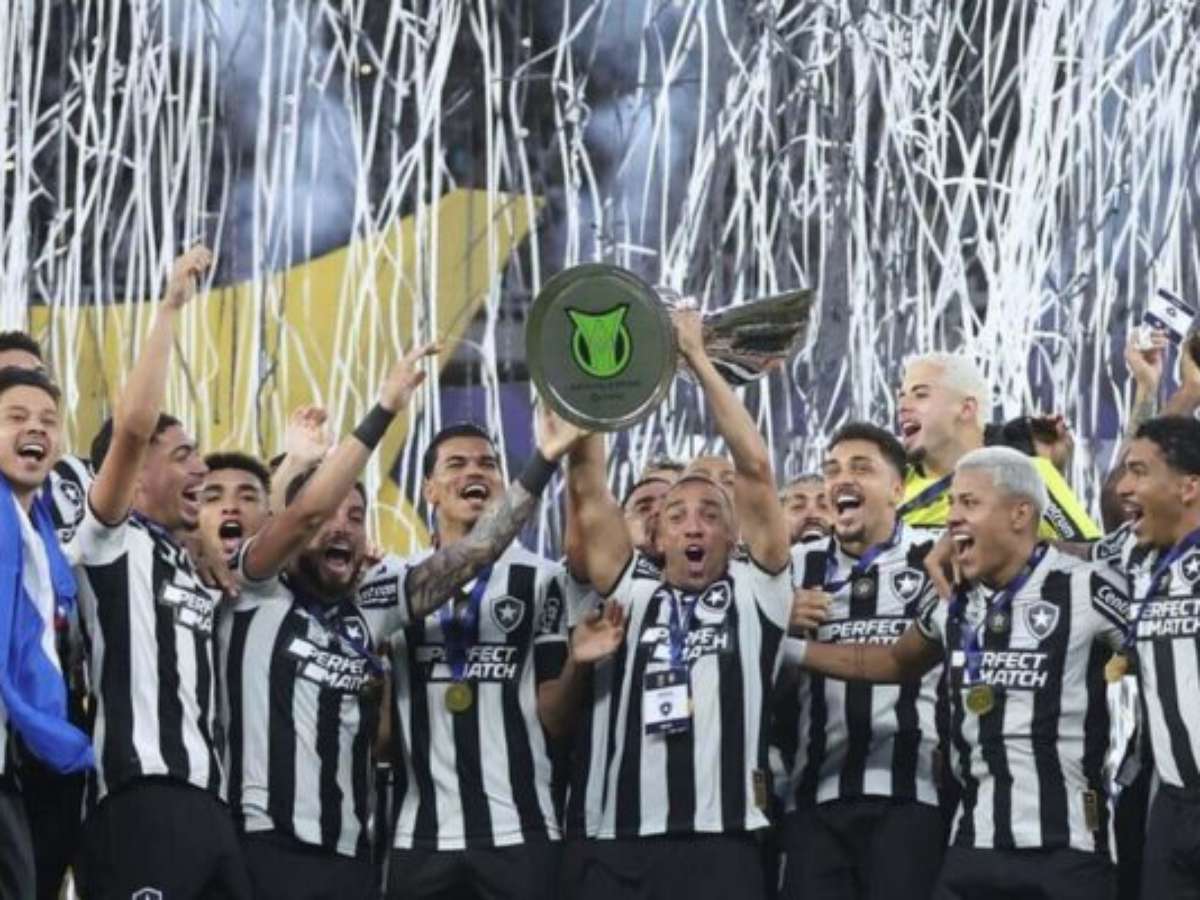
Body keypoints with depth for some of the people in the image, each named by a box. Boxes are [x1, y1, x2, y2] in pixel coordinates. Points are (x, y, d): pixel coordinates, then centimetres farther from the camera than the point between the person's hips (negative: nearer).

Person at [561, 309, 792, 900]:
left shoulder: (754, 594, 11)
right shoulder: (632, 593, 17)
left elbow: (754, 469, 4)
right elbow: (588, 490, 9)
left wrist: (698, 361, 5)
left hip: (719, 847, -2)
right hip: (615, 848, 2)